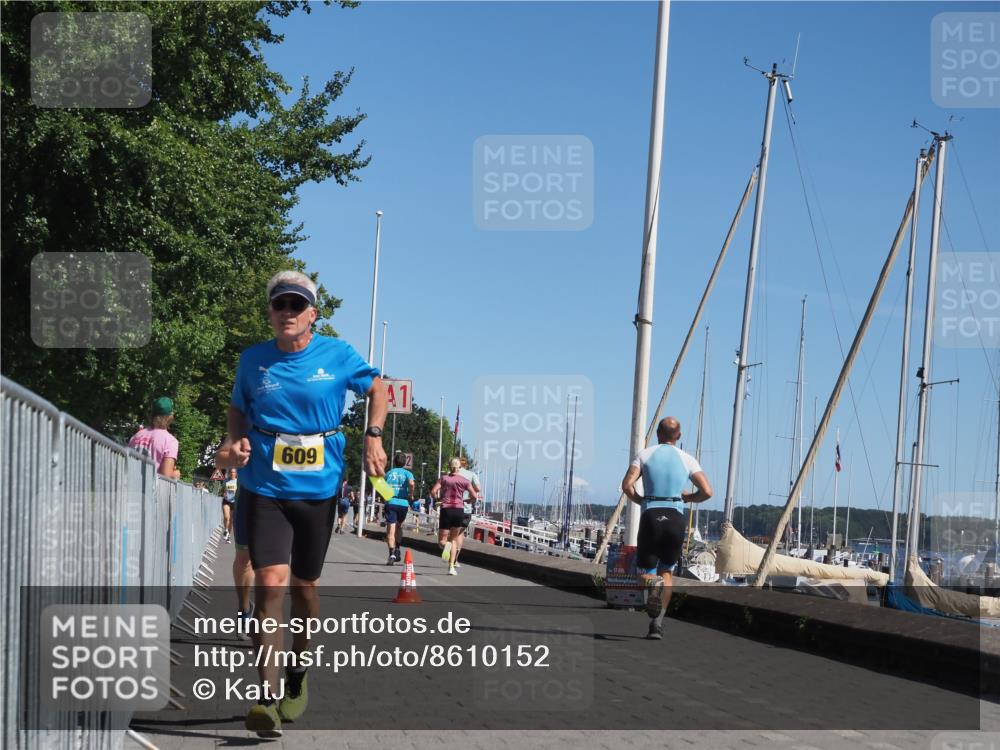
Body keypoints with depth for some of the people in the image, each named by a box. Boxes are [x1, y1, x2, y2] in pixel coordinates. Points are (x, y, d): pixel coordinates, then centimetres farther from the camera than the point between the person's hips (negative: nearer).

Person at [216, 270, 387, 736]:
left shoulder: (338, 356, -3)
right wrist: (233, 442, -4)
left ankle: (298, 669, 39)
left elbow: (377, 389, 13)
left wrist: (373, 437, 0)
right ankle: (268, 695, -16)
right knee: (270, 583, -16)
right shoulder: (253, 360, 0)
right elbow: (238, 409, 16)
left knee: (304, 586, 14)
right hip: (264, 490, -1)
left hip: (318, 490, 1)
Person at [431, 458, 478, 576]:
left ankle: (445, 545, -32)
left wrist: (438, 498, 13)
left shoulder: (444, 478, 5)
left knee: (441, 541, 7)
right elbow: (474, 496, 1)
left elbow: (433, 491, -7)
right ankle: (451, 566, 5)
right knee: (453, 539, 16)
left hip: (446, 509, -1)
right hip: (459, 510, 1)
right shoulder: (465, 481, 6)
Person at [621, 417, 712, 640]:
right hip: (676, 518, 1)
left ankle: (652, 582, -28)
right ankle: (657, 623, 2)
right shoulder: (687, 459, 9)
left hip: (651, 516, -1)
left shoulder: (645, 454, 7)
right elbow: (707, 491, 0)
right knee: (667, 571, 16)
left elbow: (627, 485, -6)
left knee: (645, 570, 11)